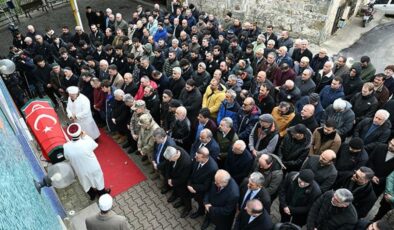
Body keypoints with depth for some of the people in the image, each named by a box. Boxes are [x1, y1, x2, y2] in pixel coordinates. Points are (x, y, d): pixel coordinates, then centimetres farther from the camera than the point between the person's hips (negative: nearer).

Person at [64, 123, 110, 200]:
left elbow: (67, 157, -7)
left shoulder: (66, 147, -28)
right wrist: (85, 136, -11)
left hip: (80, 170, 2)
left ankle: (92, 195, 56)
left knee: (86, 183, 31)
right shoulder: (86, 142, -36)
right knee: (97, 179, 28)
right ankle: (102, 193, 53)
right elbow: (95, 145, -12)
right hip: (92, 167, -2)